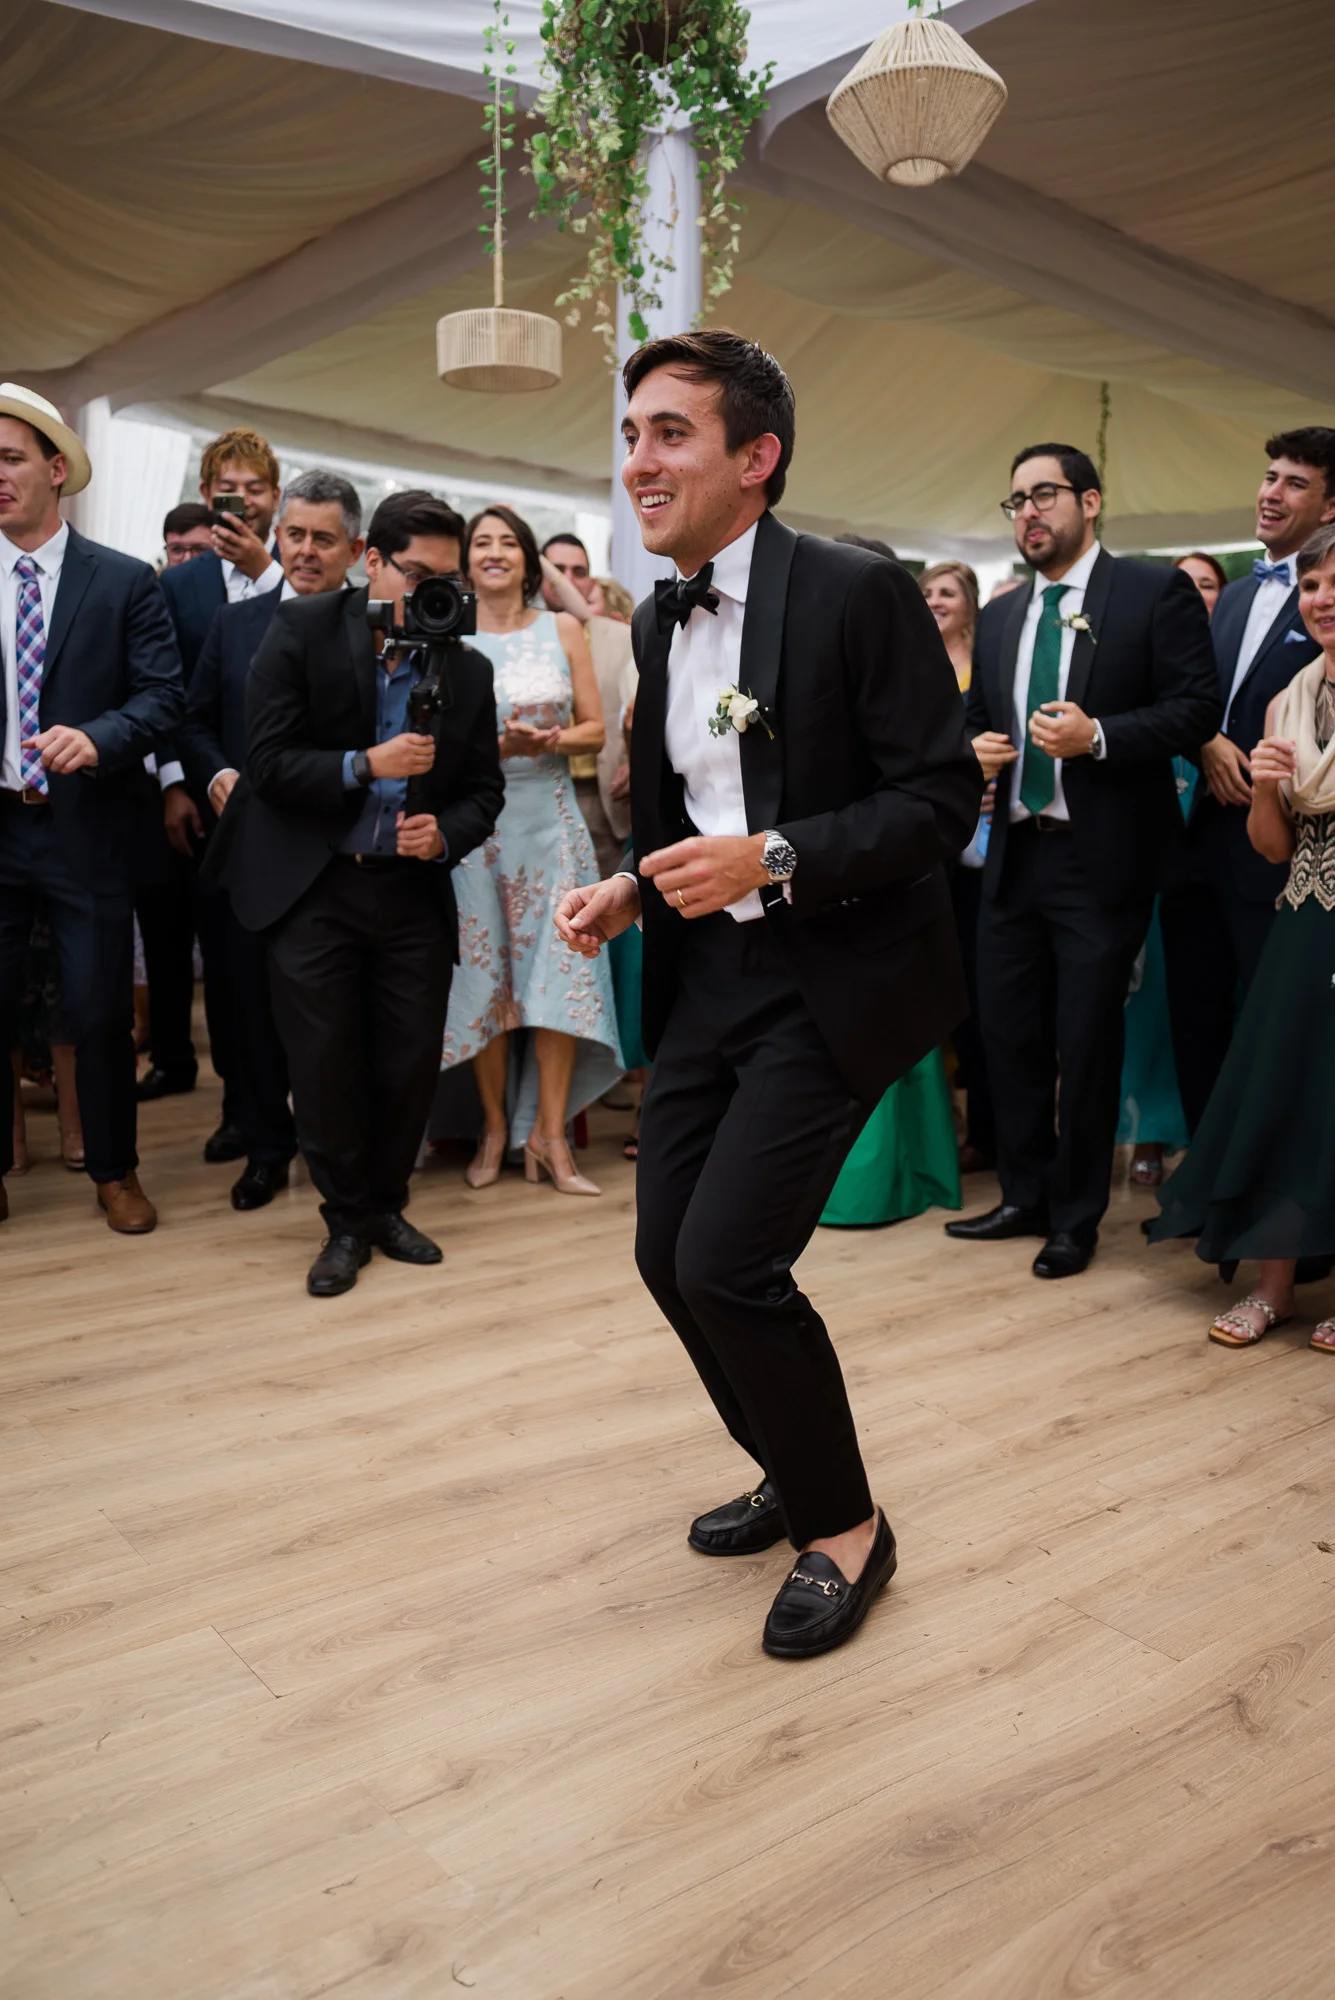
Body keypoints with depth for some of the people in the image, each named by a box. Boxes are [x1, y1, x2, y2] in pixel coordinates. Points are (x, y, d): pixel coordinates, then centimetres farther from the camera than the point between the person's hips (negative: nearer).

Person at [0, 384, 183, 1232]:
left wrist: (97, 738, -23)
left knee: (102, 1012, 5)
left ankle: (115, 1171, 23)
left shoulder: (126, 582, -1)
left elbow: (163, 692, -7)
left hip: (87, 827, -2)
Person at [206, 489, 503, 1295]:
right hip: (314, 888, -2)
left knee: (411, 1062, 6)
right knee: (325, 1066, 3)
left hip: (414, 890, 2)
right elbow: (269, 760, -10)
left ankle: (387, 1205, 28)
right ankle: (347, 1222, 21)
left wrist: (446, 833, -14)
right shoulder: (303, 630, -6)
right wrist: (366, 766, -22)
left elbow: (485, 788, 7)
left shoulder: (469, 669, 1)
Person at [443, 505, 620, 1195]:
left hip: (550, 815, 1)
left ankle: (549, 1132, 4)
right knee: (482, 973, 1)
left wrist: (552, 739, -13)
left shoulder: (563, 629, 7)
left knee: (559, 968, -4)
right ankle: (495, 1127, 13)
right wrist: (500, 746, -16)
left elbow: (594, 728, 7)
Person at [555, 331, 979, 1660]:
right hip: (707, 976, 8)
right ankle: (793, 1475, 34)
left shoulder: (859, 594, -13)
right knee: (668, 1254, 9)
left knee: (728, 1261, -13)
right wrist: (630, 892, 1)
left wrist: (772, 859, -24)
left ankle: (844, 1527, 13)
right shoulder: (658, 620, 10)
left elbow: (942, 796, -15)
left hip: (833, 980, -7)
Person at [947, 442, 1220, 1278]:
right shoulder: (1000, 617, 14)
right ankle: (1025, 1197, 27)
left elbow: (1198, 707, -9)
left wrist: (1097, 737, -21)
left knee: (1087, 1043, 2)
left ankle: (1077, 1217, 18)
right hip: (1015, 855, 6)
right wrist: (977, 747, -1)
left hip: (1103, 857, -5)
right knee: (1008, 1032, 10)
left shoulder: (1157, 591, -3)